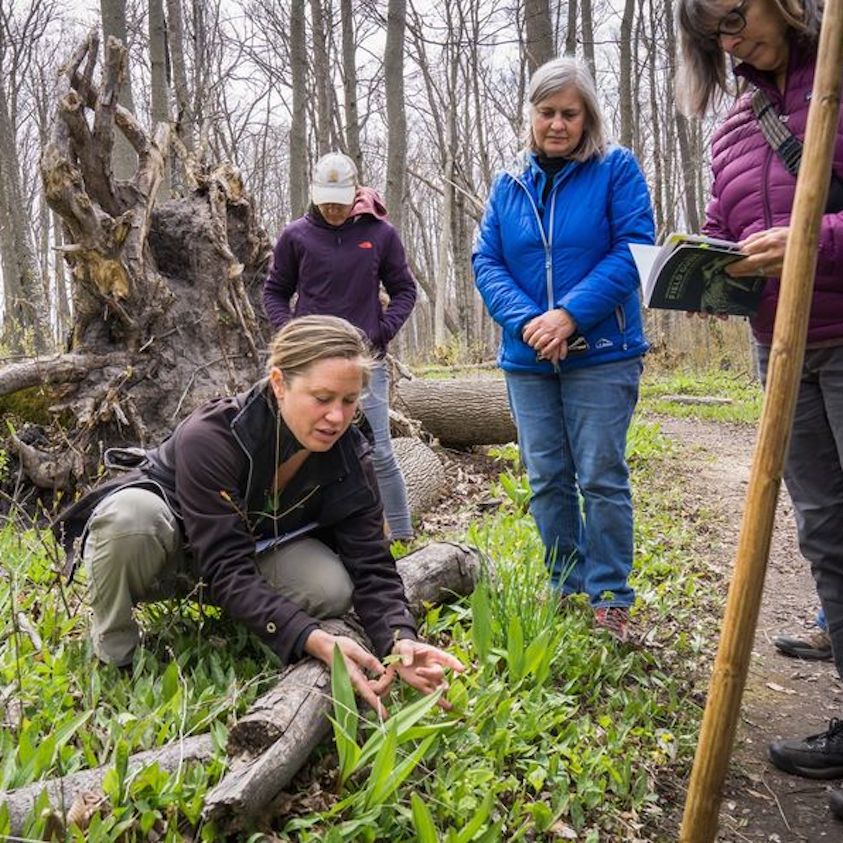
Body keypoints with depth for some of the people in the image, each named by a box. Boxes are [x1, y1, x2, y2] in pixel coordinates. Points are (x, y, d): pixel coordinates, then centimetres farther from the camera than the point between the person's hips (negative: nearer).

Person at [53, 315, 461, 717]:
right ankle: (115, 649, -12)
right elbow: (226, 570, -38)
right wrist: (315, 640, -50)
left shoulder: (350, 458, -19)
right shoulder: (210, 436, -35)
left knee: (331, 590, -26)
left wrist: (399, 640, -41)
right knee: (131, 514, -40)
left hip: (251, 546, 4)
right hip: (150, 537, -3)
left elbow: (371, 564, -21)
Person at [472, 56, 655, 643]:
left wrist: (569, 315, -19)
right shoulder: (509, 185, 11)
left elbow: (633, 248, -10)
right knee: (547, 480, 9)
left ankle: (610, 600, 12)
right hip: (527, 358, 4)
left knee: (602, 478, -2)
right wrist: (526, 321, -14)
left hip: (601, 353, -4)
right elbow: (486, 262, 3)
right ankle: (566, 591, 23)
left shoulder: (616, 169, 0)